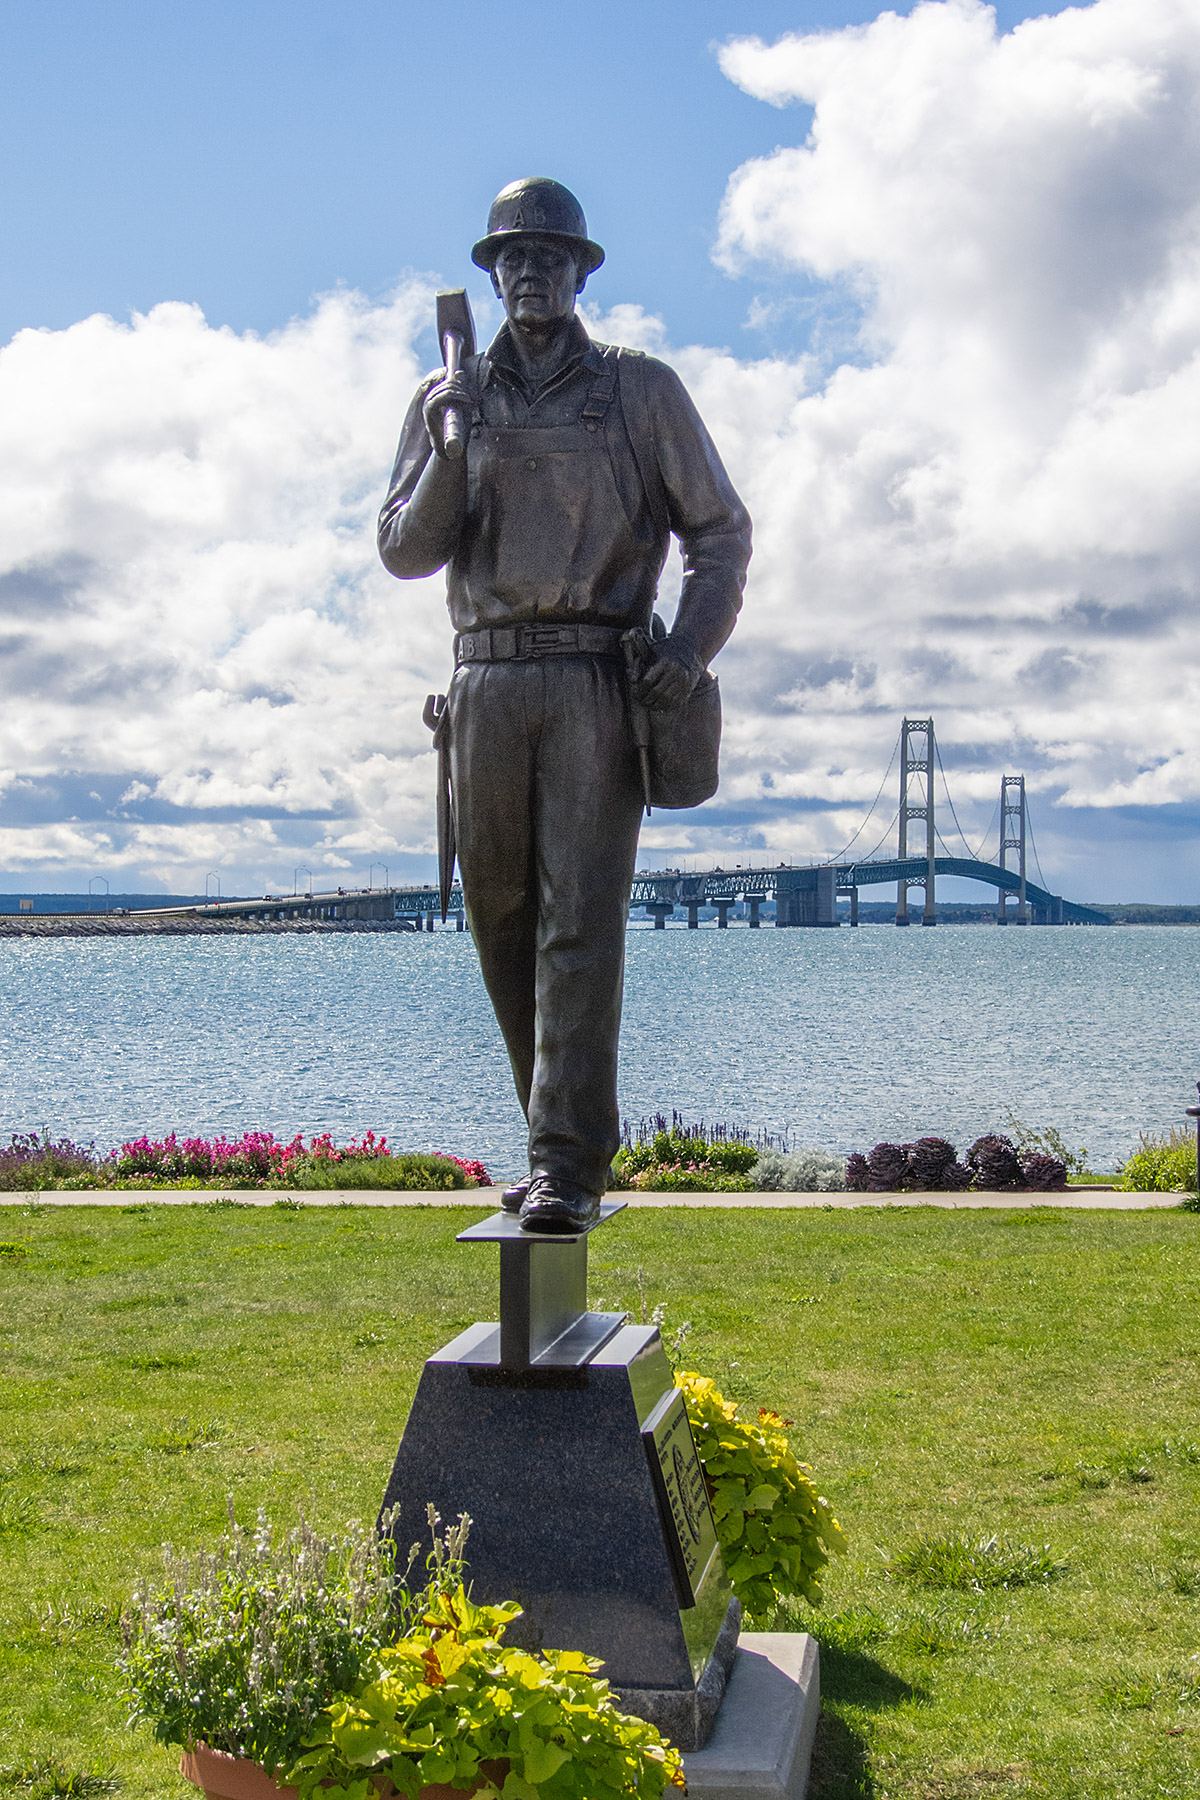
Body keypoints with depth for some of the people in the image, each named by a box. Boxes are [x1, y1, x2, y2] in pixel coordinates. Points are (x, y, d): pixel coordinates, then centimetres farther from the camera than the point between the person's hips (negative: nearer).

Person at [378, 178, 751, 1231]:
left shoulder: (640, 390, 8)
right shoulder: (448, 398, 14)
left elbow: (721, 531, 8)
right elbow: (405, 553, 9)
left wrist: (694, 645, -8)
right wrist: (449, 455, -8)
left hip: (596, 680, -3)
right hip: (487, 680, 4)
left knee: (581, 919, -12)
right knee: (502, 920, 6)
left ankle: (568, 1166, -14)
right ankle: (568, 1134, 20)